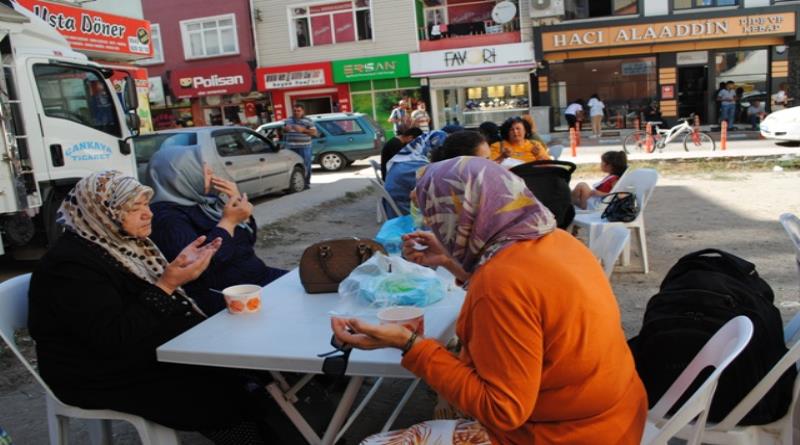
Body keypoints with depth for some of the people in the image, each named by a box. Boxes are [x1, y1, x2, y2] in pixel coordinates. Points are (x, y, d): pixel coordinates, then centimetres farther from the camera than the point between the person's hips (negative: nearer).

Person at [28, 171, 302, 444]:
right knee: (227, 398, -18)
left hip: (154, 350, 9)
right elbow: (113, 339, -28)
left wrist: (179, 266, -4)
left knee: (240, 369, -4)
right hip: (112, 378, -9)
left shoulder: (122, 242, 6)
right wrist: (167, 284, -30)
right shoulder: (72, 265, -21)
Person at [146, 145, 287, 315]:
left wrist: (238, 201, 3)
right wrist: (229, 221, -19)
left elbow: (249, 239, 18)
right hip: (227, 295, -9)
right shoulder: (166, 216, -13)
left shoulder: (203, 201, 12)